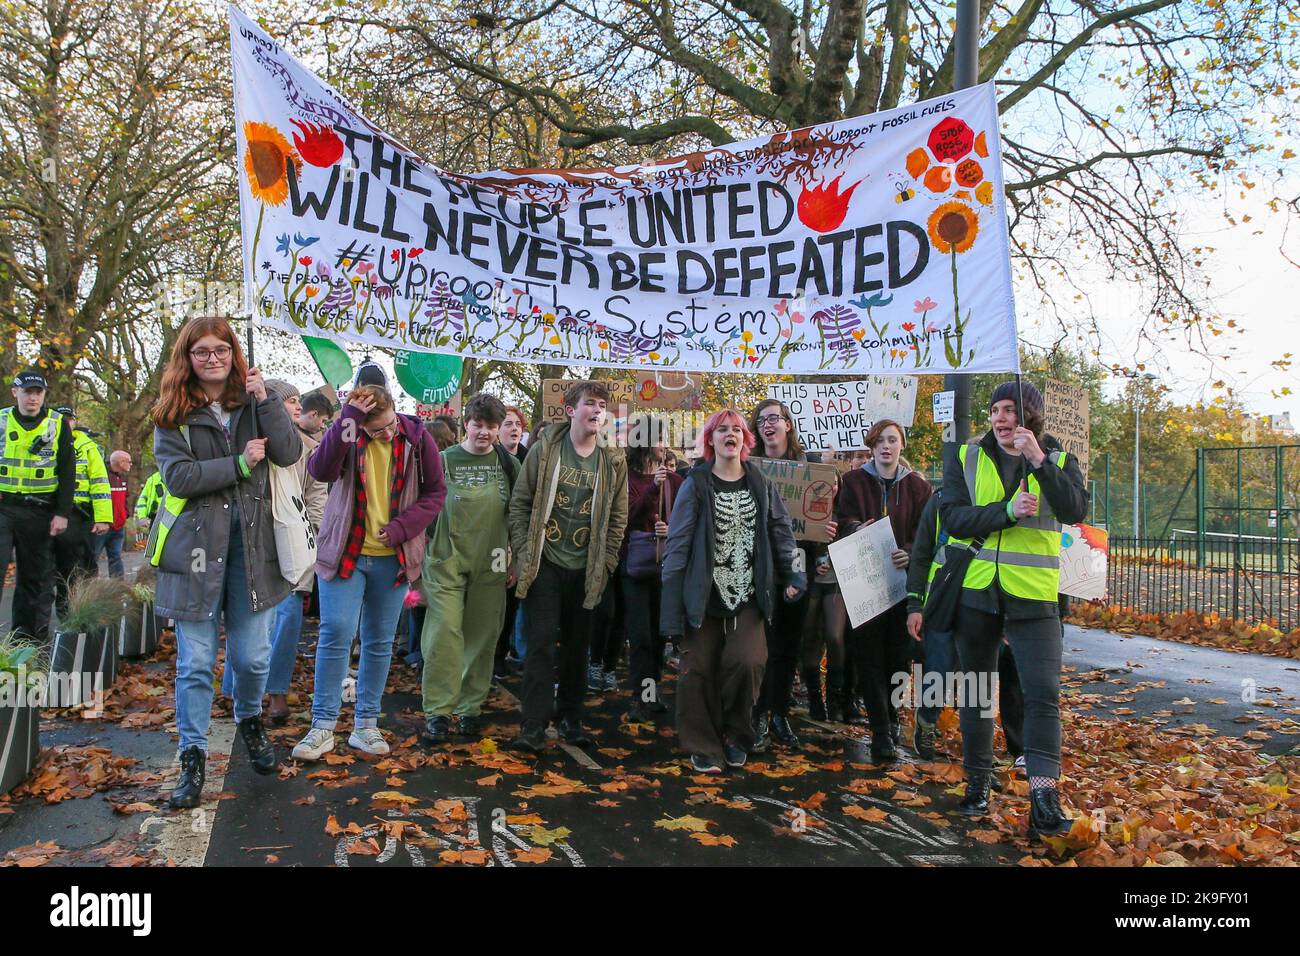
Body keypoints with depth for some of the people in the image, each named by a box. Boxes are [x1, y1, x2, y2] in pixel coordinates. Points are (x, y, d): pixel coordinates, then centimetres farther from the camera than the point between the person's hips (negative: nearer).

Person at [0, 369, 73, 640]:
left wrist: (62, 513, -4)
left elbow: (68, 472, 2)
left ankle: (27, 638, 15)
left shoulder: (58, 424, 3)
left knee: (35, 576, 6)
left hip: (39, 511, 0)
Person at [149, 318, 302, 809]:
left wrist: (264, 399, -12)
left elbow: (288, 453, -7)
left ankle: (249, 719, 37)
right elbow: (178, 476, -9)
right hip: (195, 545, -1)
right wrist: (239, 465, -13)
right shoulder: (172, 413, 3)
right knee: (196, 662, 3)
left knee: (253, 656, 7)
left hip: (250, 543, 1)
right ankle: (193, 755, 17)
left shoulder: (253, 404, 8)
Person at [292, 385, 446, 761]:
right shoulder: (344, 433, -6)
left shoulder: (417, 438, -4)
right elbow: (320, 470, -26)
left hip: (393, 557, 2)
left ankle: (365, 725, 19)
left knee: (380, 642, 8)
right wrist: (347, 421, -32)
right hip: (345, 552, -1)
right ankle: (323, 726, 5)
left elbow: (435, 491, 2)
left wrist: (402, 527, -11)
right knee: (335, 633, -7)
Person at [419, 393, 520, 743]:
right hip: (447, 563, -2)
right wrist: (418, 557, 3)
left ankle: (469, 710, 17)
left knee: (482, 638, 5)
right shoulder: (444, 461, -1)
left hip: (490, 566, 2)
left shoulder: (509, 465, 5)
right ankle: (438, 712, 1)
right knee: (444, 632, -9)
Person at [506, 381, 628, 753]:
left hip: (585, 569, 3)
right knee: (541, 642, -6)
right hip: (544, 564, -2)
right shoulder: (544, 449, -3)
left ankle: (571, 718, 25)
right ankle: (534, 727, 0)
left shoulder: (613, 461, 3)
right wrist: (523, 552, -5)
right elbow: (520, 502, 0)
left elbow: (618, 517, 7)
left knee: (577, 646, 11)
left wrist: (606, 563, 3)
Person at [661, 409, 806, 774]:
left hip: (749, 596, 1)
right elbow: (678, 542, -5)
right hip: (705, 595, -1)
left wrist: (793, 575, -2)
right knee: (698, 669, 0)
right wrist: (671, 600, -11)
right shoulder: (696, 484, -2)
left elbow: (782, 533, 10)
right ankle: (704, 747, 18)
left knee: (747, 662, -14)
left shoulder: (761, 485, 8)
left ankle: (736, 737, 12)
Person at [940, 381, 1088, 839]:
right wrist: (1008, 511, -19)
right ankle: (978, 782, 27)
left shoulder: (1059, 461, 4)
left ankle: (1043, 797, -4)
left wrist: (1038, 461, -22)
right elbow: (953, 518, -7)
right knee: (975, 691, 11)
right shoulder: (966, 458, 4)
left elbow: (1075, 511, -14)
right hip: (975, 590, 1)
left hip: (1033, 595, -1)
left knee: (1043, 693, -10)